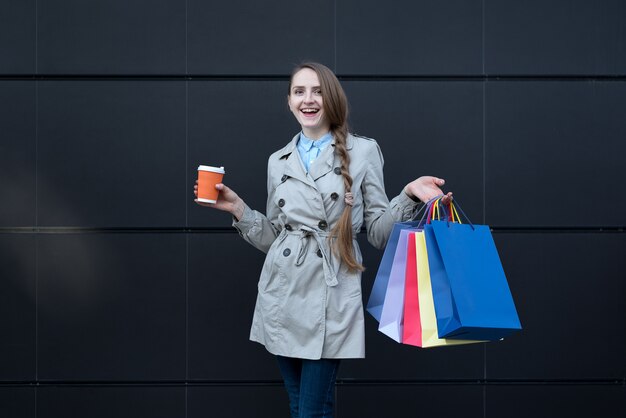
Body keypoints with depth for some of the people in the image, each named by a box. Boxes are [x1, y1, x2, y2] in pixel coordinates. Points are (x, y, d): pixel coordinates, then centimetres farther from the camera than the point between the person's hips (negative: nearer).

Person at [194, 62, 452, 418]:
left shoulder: (363, 152, 1)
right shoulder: (279, 161, 12)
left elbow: (378, 232, 1)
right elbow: (272, 237, 15)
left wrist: (408, 197, -14)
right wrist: (238, 209, 4)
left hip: (329, 295, -4)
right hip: (283, 294, 4)